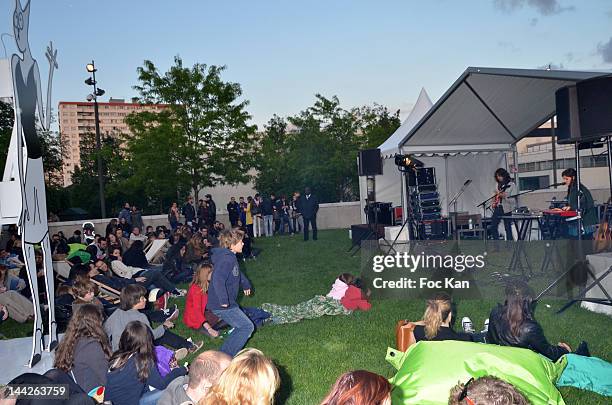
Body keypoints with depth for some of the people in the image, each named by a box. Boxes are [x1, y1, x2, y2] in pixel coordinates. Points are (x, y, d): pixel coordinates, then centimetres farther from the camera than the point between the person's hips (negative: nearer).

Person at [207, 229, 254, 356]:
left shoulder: (231, 257, 9)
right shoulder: (226, 259, -23)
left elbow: (237, 273, 29)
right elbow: (217, 280, -35)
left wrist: (246, 284, 39)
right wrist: (224, 300, -36)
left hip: (228, 303, 10)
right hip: (222, 305, -10)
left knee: (242, 327, 18)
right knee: (247, 327, -6)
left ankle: (224, 353, 25)